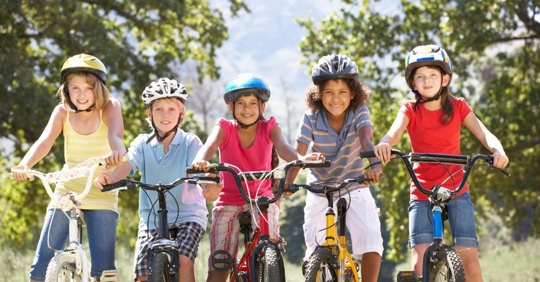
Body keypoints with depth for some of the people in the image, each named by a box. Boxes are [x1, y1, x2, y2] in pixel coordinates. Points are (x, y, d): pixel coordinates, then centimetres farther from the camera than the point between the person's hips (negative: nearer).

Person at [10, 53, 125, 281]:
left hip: (101, 197, -2)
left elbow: (115, 137, -30)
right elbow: (45, 141, -21)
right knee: (42, 264, -3)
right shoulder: (63, 111, -5)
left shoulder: (109, 107, -10)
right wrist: (24, 165, -42)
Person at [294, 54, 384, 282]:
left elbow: (366, 139, -34)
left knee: (371, 237, -22)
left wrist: (374, 165, -56)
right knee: (316, 251, -2)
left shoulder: (359, 113, -16)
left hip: (355, 187, -1)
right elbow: (297, 153, -24)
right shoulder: (311, 119, -15)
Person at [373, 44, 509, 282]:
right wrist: (384, 144, -48)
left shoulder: (458, 107, 1)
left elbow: (484, 134, -12)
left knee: (469, 258, -9)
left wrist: (498, 150, -36)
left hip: (456, 190, 1)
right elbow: (395, 132, -23)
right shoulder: (410, 110, -2)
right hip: (422, 193, -1)